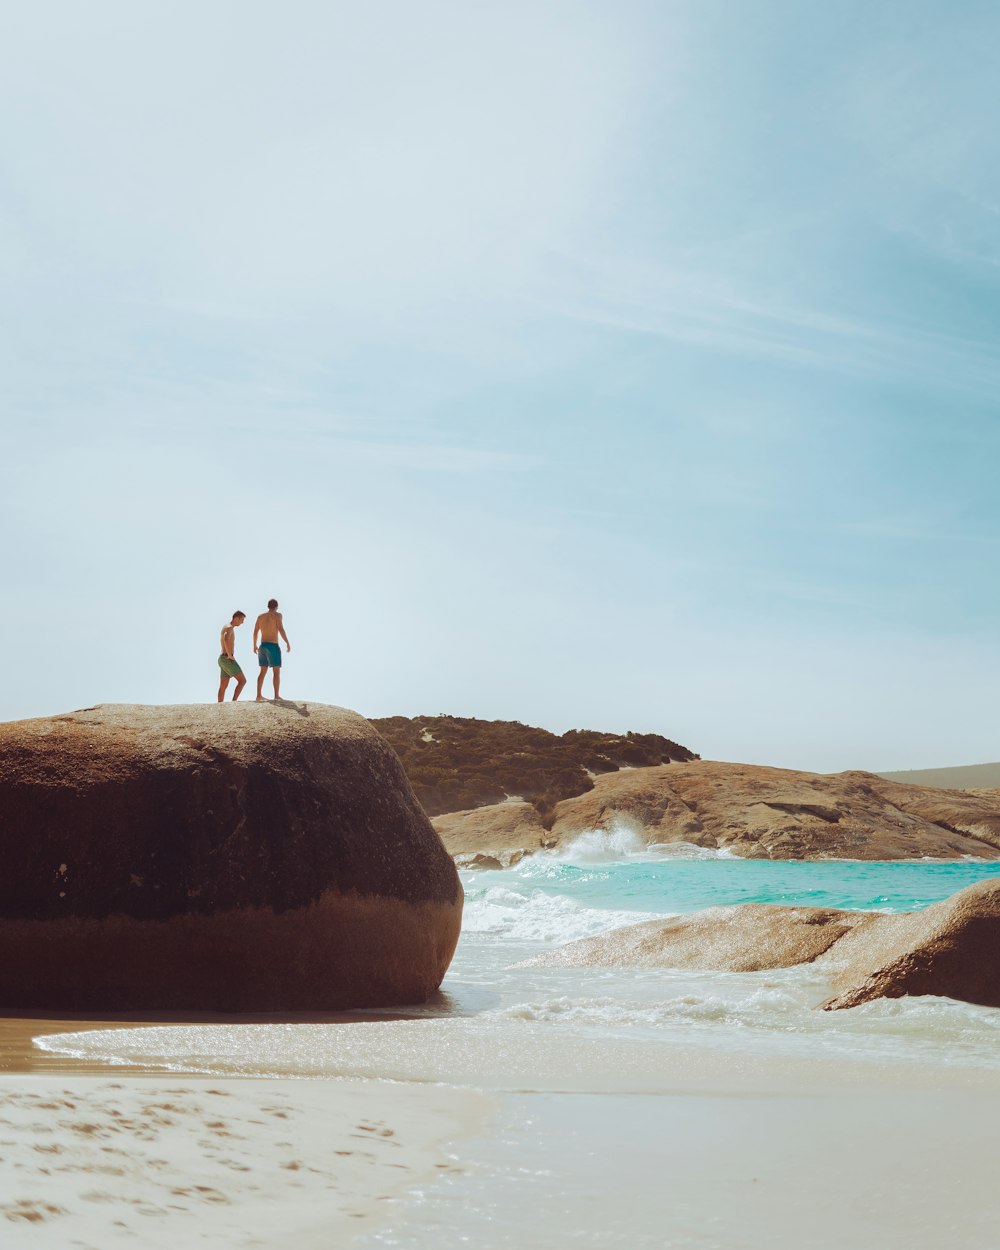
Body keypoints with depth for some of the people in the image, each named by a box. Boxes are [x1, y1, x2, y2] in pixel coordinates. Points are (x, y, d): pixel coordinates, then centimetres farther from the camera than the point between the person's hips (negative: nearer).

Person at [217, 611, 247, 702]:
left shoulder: (226, 627, 19)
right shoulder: (230, 628, -14)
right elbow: (226, 639, -36)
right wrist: (230, 655, -26)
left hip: (224, 660, 10)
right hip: (227, 660, -10)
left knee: (223, 686, 10)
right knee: (242, 681, -10)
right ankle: (233, 701, -18)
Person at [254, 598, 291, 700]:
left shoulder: (260, 616, 12)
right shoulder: (277, 615, -5)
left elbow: (255, 632, 15)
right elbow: (281, 629, -17)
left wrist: (254, 645, 27)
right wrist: (288, 643, -12)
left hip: (263, 646, 6)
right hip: (273, 647, -6)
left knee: (263, 672, 12)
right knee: (276, 672, -4)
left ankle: (259, 695, 10)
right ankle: (276, 696, -11)